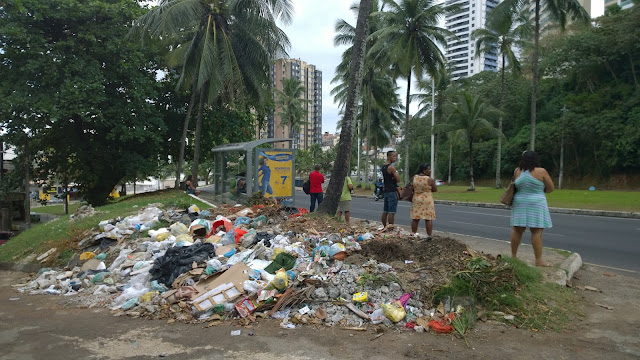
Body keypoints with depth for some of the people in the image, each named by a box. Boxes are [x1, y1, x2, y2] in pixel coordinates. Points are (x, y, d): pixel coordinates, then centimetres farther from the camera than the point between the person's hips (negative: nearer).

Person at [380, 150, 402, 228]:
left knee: (385, 211, 13)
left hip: (386, 191, 9)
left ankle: (384, 227, 20)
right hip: (392, 192, -9)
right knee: (391, 212, -9)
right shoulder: (391, 167, -14)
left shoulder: (383, 167, 14)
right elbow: (398, 180, -14)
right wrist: (396, 173, 5)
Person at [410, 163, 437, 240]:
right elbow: (435, 190, -3)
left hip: (416, 200, 4)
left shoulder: (414, 178, 0)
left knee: (415, 218, 9)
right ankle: (429, 236, 2)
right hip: (427, 201, -4)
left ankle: (414, 235, 13)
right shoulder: (430, 180, -12)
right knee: (428, 219, 1)